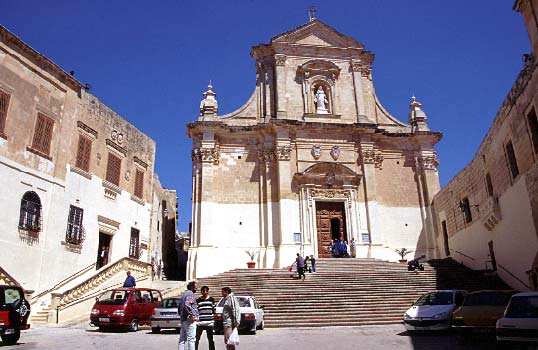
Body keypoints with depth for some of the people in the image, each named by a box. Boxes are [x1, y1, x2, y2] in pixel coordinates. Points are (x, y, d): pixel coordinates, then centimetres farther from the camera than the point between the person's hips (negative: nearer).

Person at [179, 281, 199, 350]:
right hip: (189, 320, -10)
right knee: (191, 339, -7)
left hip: (183, 319, 10)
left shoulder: (184, 294, 20)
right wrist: (191, 315, -21)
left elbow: (179, 309, 25)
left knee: (182, 339, 10)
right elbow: (187, 305, -28)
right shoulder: (190, 294, -10)